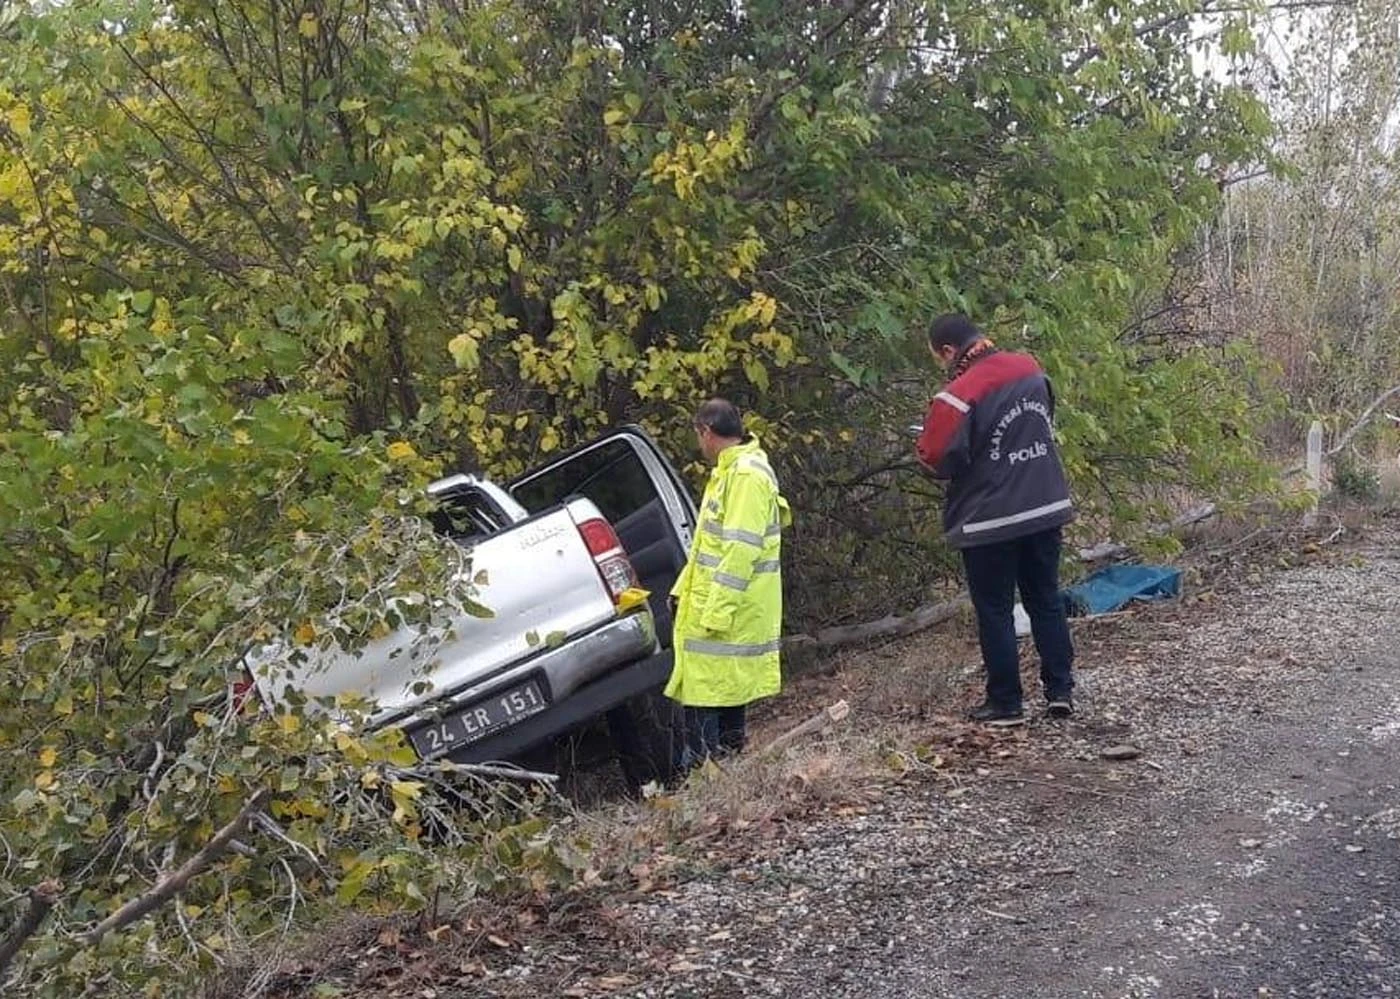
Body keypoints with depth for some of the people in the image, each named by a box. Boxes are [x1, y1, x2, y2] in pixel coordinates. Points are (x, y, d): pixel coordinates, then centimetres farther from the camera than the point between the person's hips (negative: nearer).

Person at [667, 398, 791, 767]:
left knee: (707, 694, -9)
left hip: (730, 614, -10)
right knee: (728, 693, 14)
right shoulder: (730, 471, 18)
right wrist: (683, 589, 23)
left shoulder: (747, 475, -16)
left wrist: (717, 612, -22)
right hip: (722, 611, 10)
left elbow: (741, 550, -22)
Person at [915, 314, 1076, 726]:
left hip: (990, 521, -6)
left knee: (994, 610, 6)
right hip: (1046, 509, 6)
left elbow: (937, 461, -16)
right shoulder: (1030, 369, 2)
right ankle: (1060, 691, 19)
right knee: (1047, 601, 16)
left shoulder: (958, 395, -20)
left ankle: (1005, 703, 12)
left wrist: (928, 441, 5)